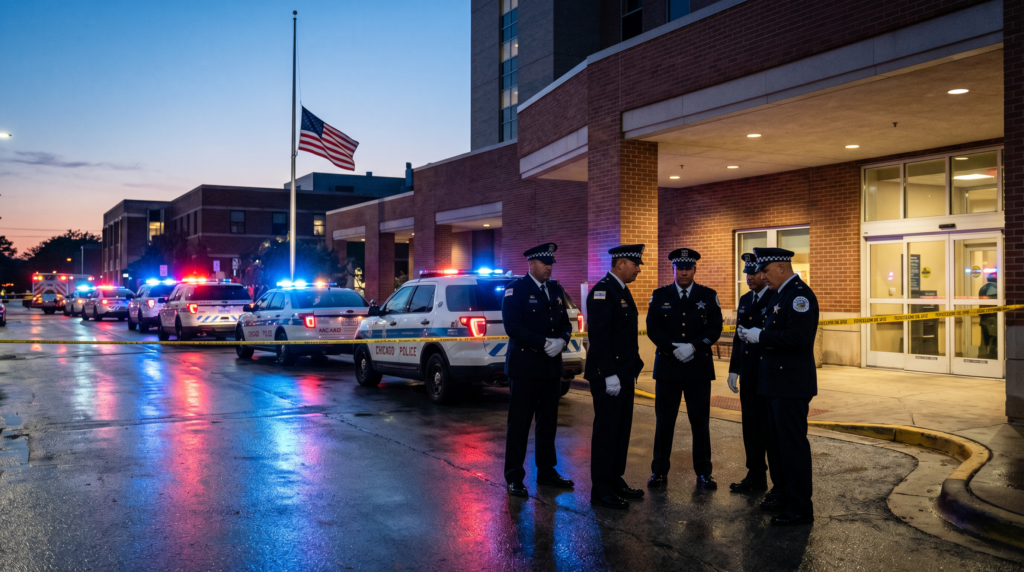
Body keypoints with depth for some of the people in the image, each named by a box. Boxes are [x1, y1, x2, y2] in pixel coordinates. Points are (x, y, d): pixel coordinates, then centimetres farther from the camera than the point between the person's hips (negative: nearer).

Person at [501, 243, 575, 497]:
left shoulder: (556, 290, 14)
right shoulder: (516, 289, -6)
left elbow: (565, 323, 15)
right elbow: (513, 326, -15)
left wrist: (561, 340, -7)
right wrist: (544, 343, -18)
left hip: (552, 365, 6)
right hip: (525, 365, -6)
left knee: (548, 420, 13)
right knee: (519, 422, -1)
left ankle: (546, 470, 26)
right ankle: (514, 477, 7)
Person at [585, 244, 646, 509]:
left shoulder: (623, 291, 15)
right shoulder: (602, 291, -15)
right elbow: (599, 336, -22)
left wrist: (634, 368, 17)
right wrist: (610, 374, -23)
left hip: (624, 374, 10)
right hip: (608, 376, -10)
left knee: (622, 430, 15)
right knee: (606, 431, -2)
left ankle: (615, 480, 26)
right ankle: (601, 490, 7)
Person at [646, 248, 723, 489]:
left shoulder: (709, 296, 5)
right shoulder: (660, 296, 5)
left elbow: (715, 329, -1)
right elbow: (652, 328, -1)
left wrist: (693, 347, -15)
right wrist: (674, 348, -14)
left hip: (699, 368, 0)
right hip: (667, 367, 0)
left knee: (700, 420, 5)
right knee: (664, 421, 4)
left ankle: (703, 472, 16)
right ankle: (660, 471, 14)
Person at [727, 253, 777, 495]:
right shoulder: (745, 300, 14)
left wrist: (758, 335, -23)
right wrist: (734, 369, 14)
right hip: (749, 376, 7)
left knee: (772, 429, -1)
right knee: (751, 427, 12)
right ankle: (756, 477, 23)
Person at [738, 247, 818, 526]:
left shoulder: (799, 294, -16)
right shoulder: (779, 294, 15)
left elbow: (797, 336, -27)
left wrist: (761, 336, -19)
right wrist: (753, 335, 2)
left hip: (792, 384, -10)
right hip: (777, 382, 10)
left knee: (793, 443, -3)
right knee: (778, 442, 17)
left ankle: (801, 508, 6)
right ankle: (787, 496, 29)